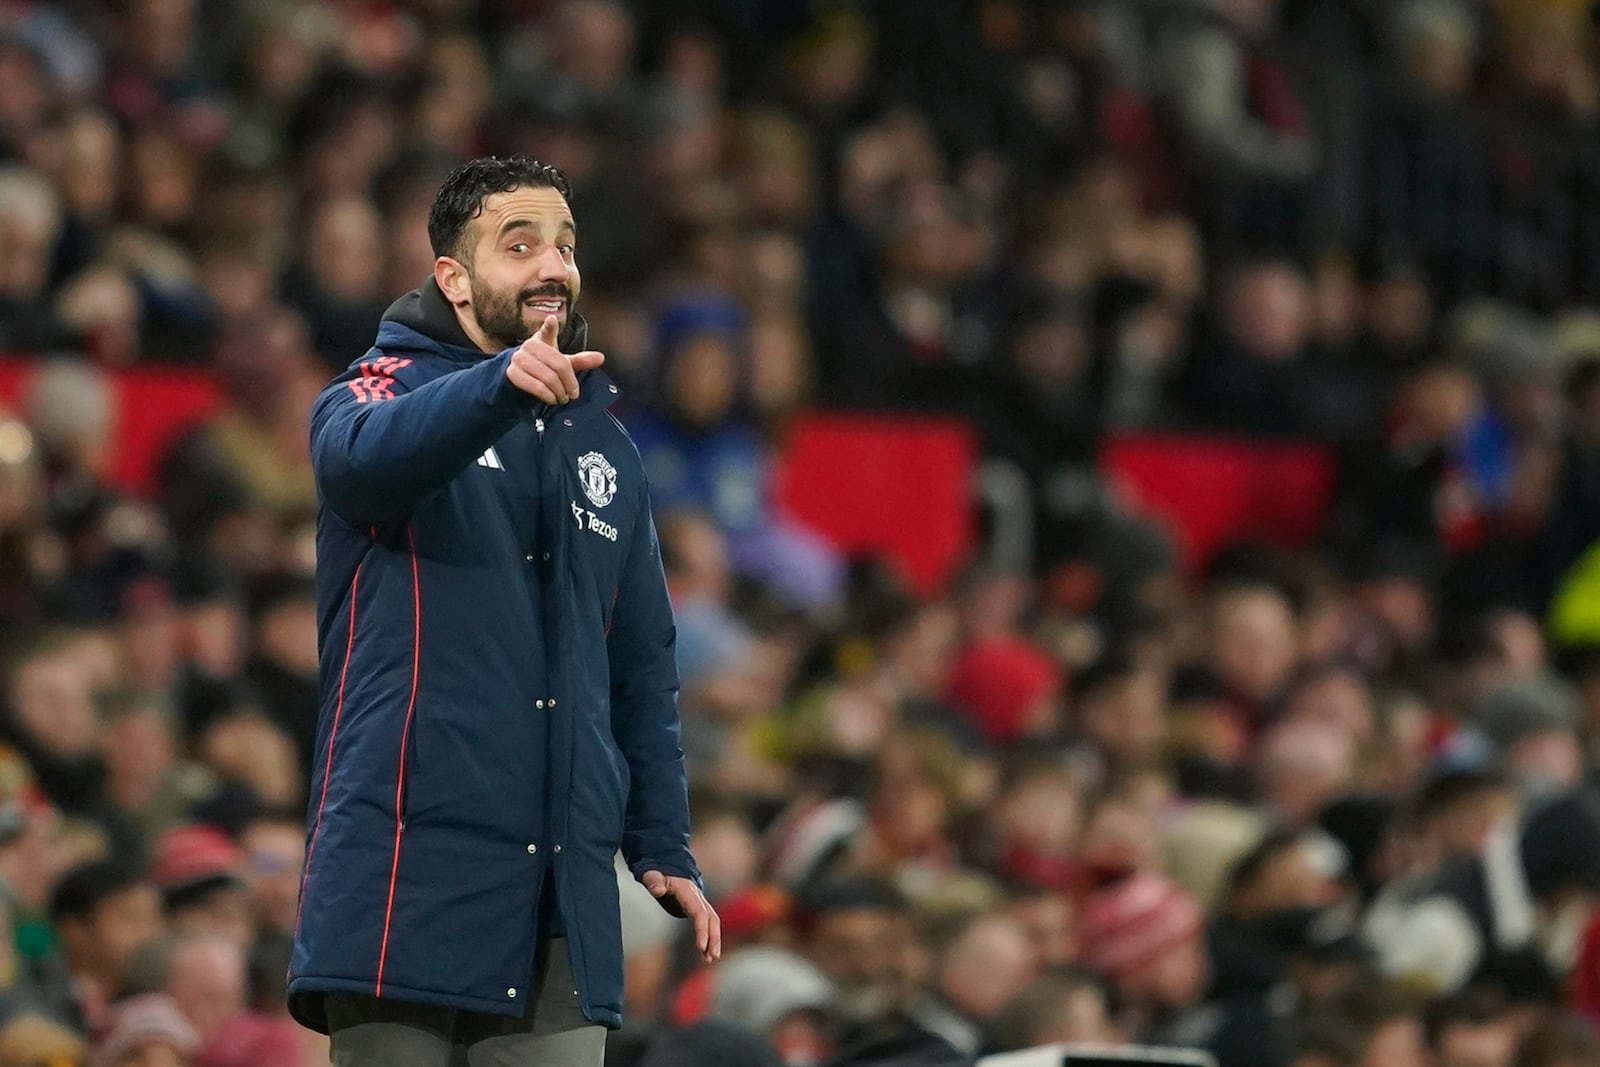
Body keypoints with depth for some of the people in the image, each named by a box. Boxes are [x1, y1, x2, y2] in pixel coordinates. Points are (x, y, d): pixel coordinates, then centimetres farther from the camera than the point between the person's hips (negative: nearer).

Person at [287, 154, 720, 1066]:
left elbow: (643, 666, 22)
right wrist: (502, 385, -42)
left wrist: (665, 847, 13)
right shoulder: (386, 389, 3)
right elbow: (366, 454, -24)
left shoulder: (601, 442, 18)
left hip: (564, 887, 5)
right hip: (408, 867, -5)